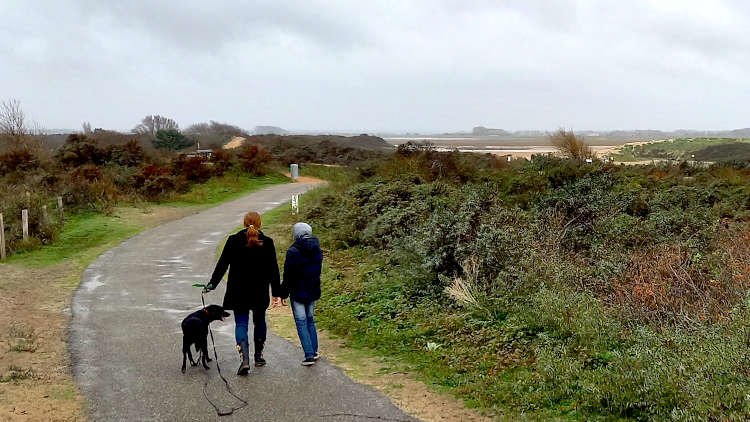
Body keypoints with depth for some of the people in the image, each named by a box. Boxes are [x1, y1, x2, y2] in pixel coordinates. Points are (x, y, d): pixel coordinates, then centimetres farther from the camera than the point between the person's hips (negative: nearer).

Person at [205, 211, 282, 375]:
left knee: (241, 323, 2)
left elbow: (222, 264, -3)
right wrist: (276, 292, 2)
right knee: (259, 321, 19)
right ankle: (259, 356, 29)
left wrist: (213, 283, 5)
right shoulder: (267, 242, -4)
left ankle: (245, 359, -16)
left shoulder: (233, 240, -4)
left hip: (238, 292, -1)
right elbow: (273, 269, -2)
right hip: (260, 292, 1)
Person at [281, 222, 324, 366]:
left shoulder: (292, 252, -18)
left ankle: (309, 355, -4)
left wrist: (284, 293, -3)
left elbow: (288, 276, -14)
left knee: (301, 323, 1)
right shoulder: (317, 250, 0)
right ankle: (314, 351, 22)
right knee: (310, 319, 20)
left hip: (298, 293, -6)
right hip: (314, 291, 6)